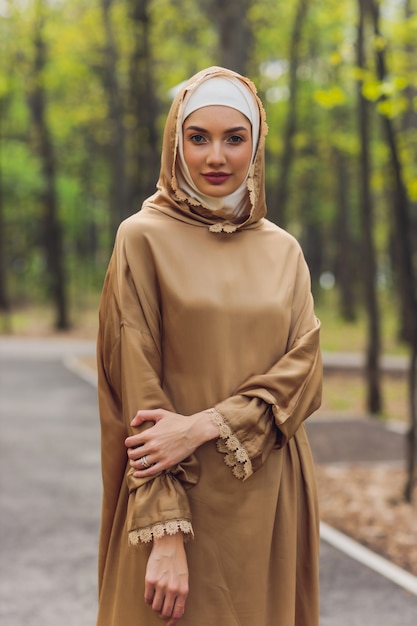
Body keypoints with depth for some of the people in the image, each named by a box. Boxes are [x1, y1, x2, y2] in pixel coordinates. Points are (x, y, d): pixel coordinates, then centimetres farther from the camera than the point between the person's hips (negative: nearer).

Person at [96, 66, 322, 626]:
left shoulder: (284, 250, 8)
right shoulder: (144, 237, -4)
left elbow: (305, 368, -1)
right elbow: (137, 386, -10)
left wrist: (204, 426, -17)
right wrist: (163, 534, -17)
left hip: (270, 505, 4)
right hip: (177, 496, -3)